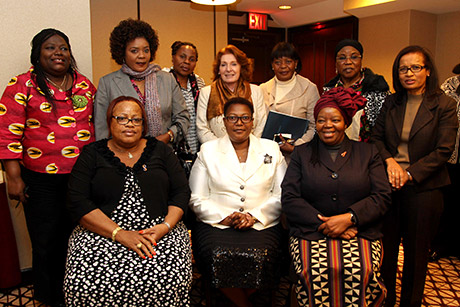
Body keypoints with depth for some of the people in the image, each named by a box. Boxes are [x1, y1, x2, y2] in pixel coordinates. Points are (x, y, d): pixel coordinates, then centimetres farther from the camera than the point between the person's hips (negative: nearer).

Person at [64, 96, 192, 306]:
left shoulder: (160, 150, 13)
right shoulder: (92, 154, 8)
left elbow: (182, 192, 8)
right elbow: (78, 202, -3)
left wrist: (164, 227, -10)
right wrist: (120, 234, -15)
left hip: (159, 231, 1)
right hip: (103, 232, 0)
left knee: (172, 280, -27)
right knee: (84, 285, -27)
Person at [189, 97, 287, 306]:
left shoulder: (271, 150, 13)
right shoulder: (208, 151, 11)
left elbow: (281, 195, 7)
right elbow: (197, 199, 6)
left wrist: (254, 216, -9)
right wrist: (224, 218, -9)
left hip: (262, 225, 1)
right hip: (216, 224, 0)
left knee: (261, 258, -30)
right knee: (217, 257, -31)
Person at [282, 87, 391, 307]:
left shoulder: (368, 153, 15)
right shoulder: (302, 153, 13)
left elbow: (382, 196, 4)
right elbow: (289, 199, 3)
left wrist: (348, 218, -11)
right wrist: (323, 223, -10)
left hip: (359, 233, 1)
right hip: (311, 233, 0)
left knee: (360, 272, -29)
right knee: (314, 272, -29)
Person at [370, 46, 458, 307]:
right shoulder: (391, 103, 7)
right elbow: (377, 137, 9)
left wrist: (409, 174, -16)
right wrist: (390, 161, -11)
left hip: (423, 188, -3)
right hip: (389, 186, 3)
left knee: (416, 252, 11)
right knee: (386, 248, 11)